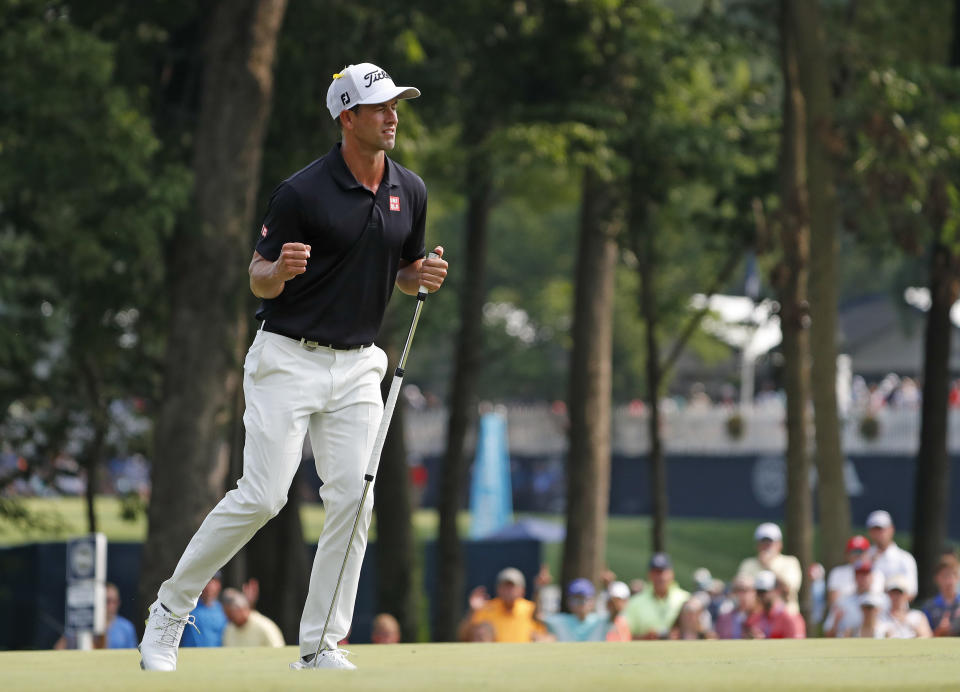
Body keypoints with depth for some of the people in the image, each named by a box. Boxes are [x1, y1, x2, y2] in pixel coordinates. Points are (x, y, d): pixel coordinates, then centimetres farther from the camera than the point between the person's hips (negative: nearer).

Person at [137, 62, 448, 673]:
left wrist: (423, 277, -4)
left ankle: (320, 645, 2)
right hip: (289, 360, -5)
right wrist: (280, 270, -29)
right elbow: (258, 279, -6)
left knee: (352, 498, -5)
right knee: (261, 496, -12)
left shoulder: (410, 191, 7)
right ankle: (171, 608, 5)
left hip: (358, 366, 5)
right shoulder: (303, 192, -12)